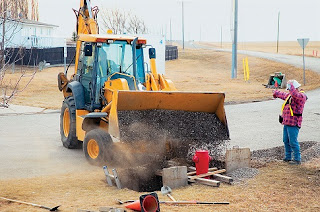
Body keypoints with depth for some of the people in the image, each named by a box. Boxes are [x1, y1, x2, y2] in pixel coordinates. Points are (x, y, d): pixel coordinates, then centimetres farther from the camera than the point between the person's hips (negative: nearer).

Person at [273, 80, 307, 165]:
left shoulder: (301, 96, -12)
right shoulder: (290, 95, 16)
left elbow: (295, 95, -34)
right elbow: (283, 95, 37)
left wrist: (291, 85, -22)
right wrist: (276, 92, 53)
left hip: (293, 124, -9)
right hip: (286, 123, 9)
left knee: (293, 142, -9)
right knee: (286, 141, 15)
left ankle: (297, 159, -2)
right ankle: (288, 157, 26)